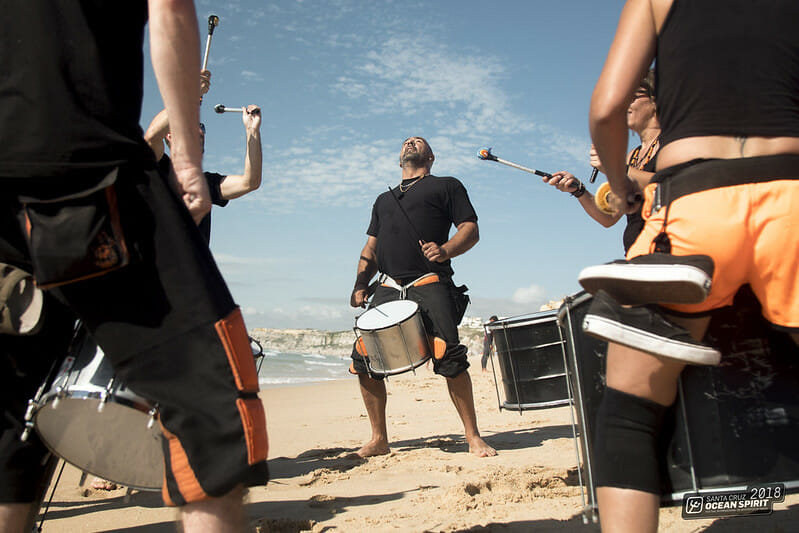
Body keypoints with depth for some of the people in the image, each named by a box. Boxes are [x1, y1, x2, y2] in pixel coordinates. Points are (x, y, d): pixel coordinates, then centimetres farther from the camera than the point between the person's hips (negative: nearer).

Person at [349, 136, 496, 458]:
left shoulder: (446, 186, 15)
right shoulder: (384, 200, 30)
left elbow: (470, 230, 4)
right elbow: (371, 248, 27)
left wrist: (446, 250, -16)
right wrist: (360, 285, 12)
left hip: (430, 284, -5)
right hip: (388, 289, 5)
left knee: (449, 357, -17)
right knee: (363, 358, -4)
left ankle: (473, 438, -3)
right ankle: (379, 439, 10)